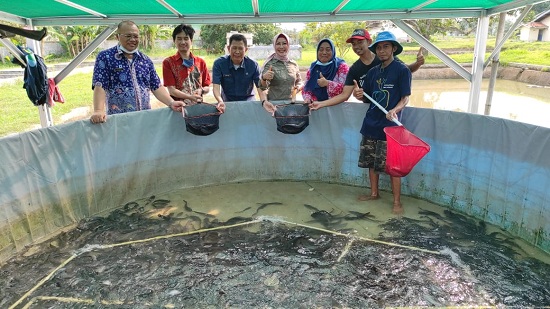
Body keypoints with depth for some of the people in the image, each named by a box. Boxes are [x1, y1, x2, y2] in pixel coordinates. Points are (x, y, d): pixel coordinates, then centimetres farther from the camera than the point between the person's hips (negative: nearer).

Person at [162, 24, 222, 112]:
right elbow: (171, 90, -5)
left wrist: (201, 90, -10)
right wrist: (190, 97, -20)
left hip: (198, 106, 3)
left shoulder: (201, 62, 10)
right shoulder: (168, 62, 1)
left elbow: (207, 87, 13)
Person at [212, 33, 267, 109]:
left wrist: (264, 101, -35)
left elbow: (260, 87, -13)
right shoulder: (219, 63, -10)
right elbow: (216, 86, -18)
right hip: (227, 102, 0)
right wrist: (220, 101, -40)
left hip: (248, 100, 1)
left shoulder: (253, 65, -7)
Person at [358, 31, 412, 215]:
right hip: (371, 124, 6)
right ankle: (374, 193, 31)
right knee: (371, 162, 13)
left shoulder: (402, 70, -5)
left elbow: (405, 98, -8)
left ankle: (397, 201, 11)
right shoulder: (373, 72, 11)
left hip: (389, 125, -6)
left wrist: (395, 110, -26)